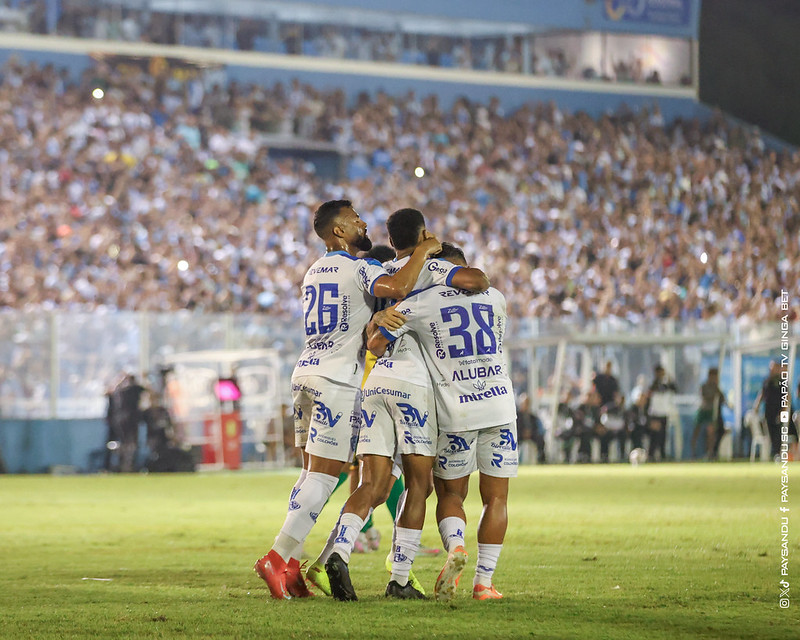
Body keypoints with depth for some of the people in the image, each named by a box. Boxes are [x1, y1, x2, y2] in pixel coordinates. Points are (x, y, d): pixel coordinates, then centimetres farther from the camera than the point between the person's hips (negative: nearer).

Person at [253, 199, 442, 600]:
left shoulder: (314, 273, 19)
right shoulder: (359, 269, -9)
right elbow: (397, 288, -26)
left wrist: (379, 318, 2)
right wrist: (424, 250, -13)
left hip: (306, 372, 9)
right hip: (338, 380, -8)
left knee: (312, 472, 11)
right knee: (323, 476, -6)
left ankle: (289, 565, 7)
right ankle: (278, 558, -11)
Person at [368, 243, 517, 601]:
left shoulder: (418, 305, -3)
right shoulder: (494, 298, 9)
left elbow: (376, 344, -2)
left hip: (455, 410, -2)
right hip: (499, 404, 2)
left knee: (450, 492, 15)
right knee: (495, 497, 10)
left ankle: (455, 546, -14)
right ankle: (484, 581, 4)